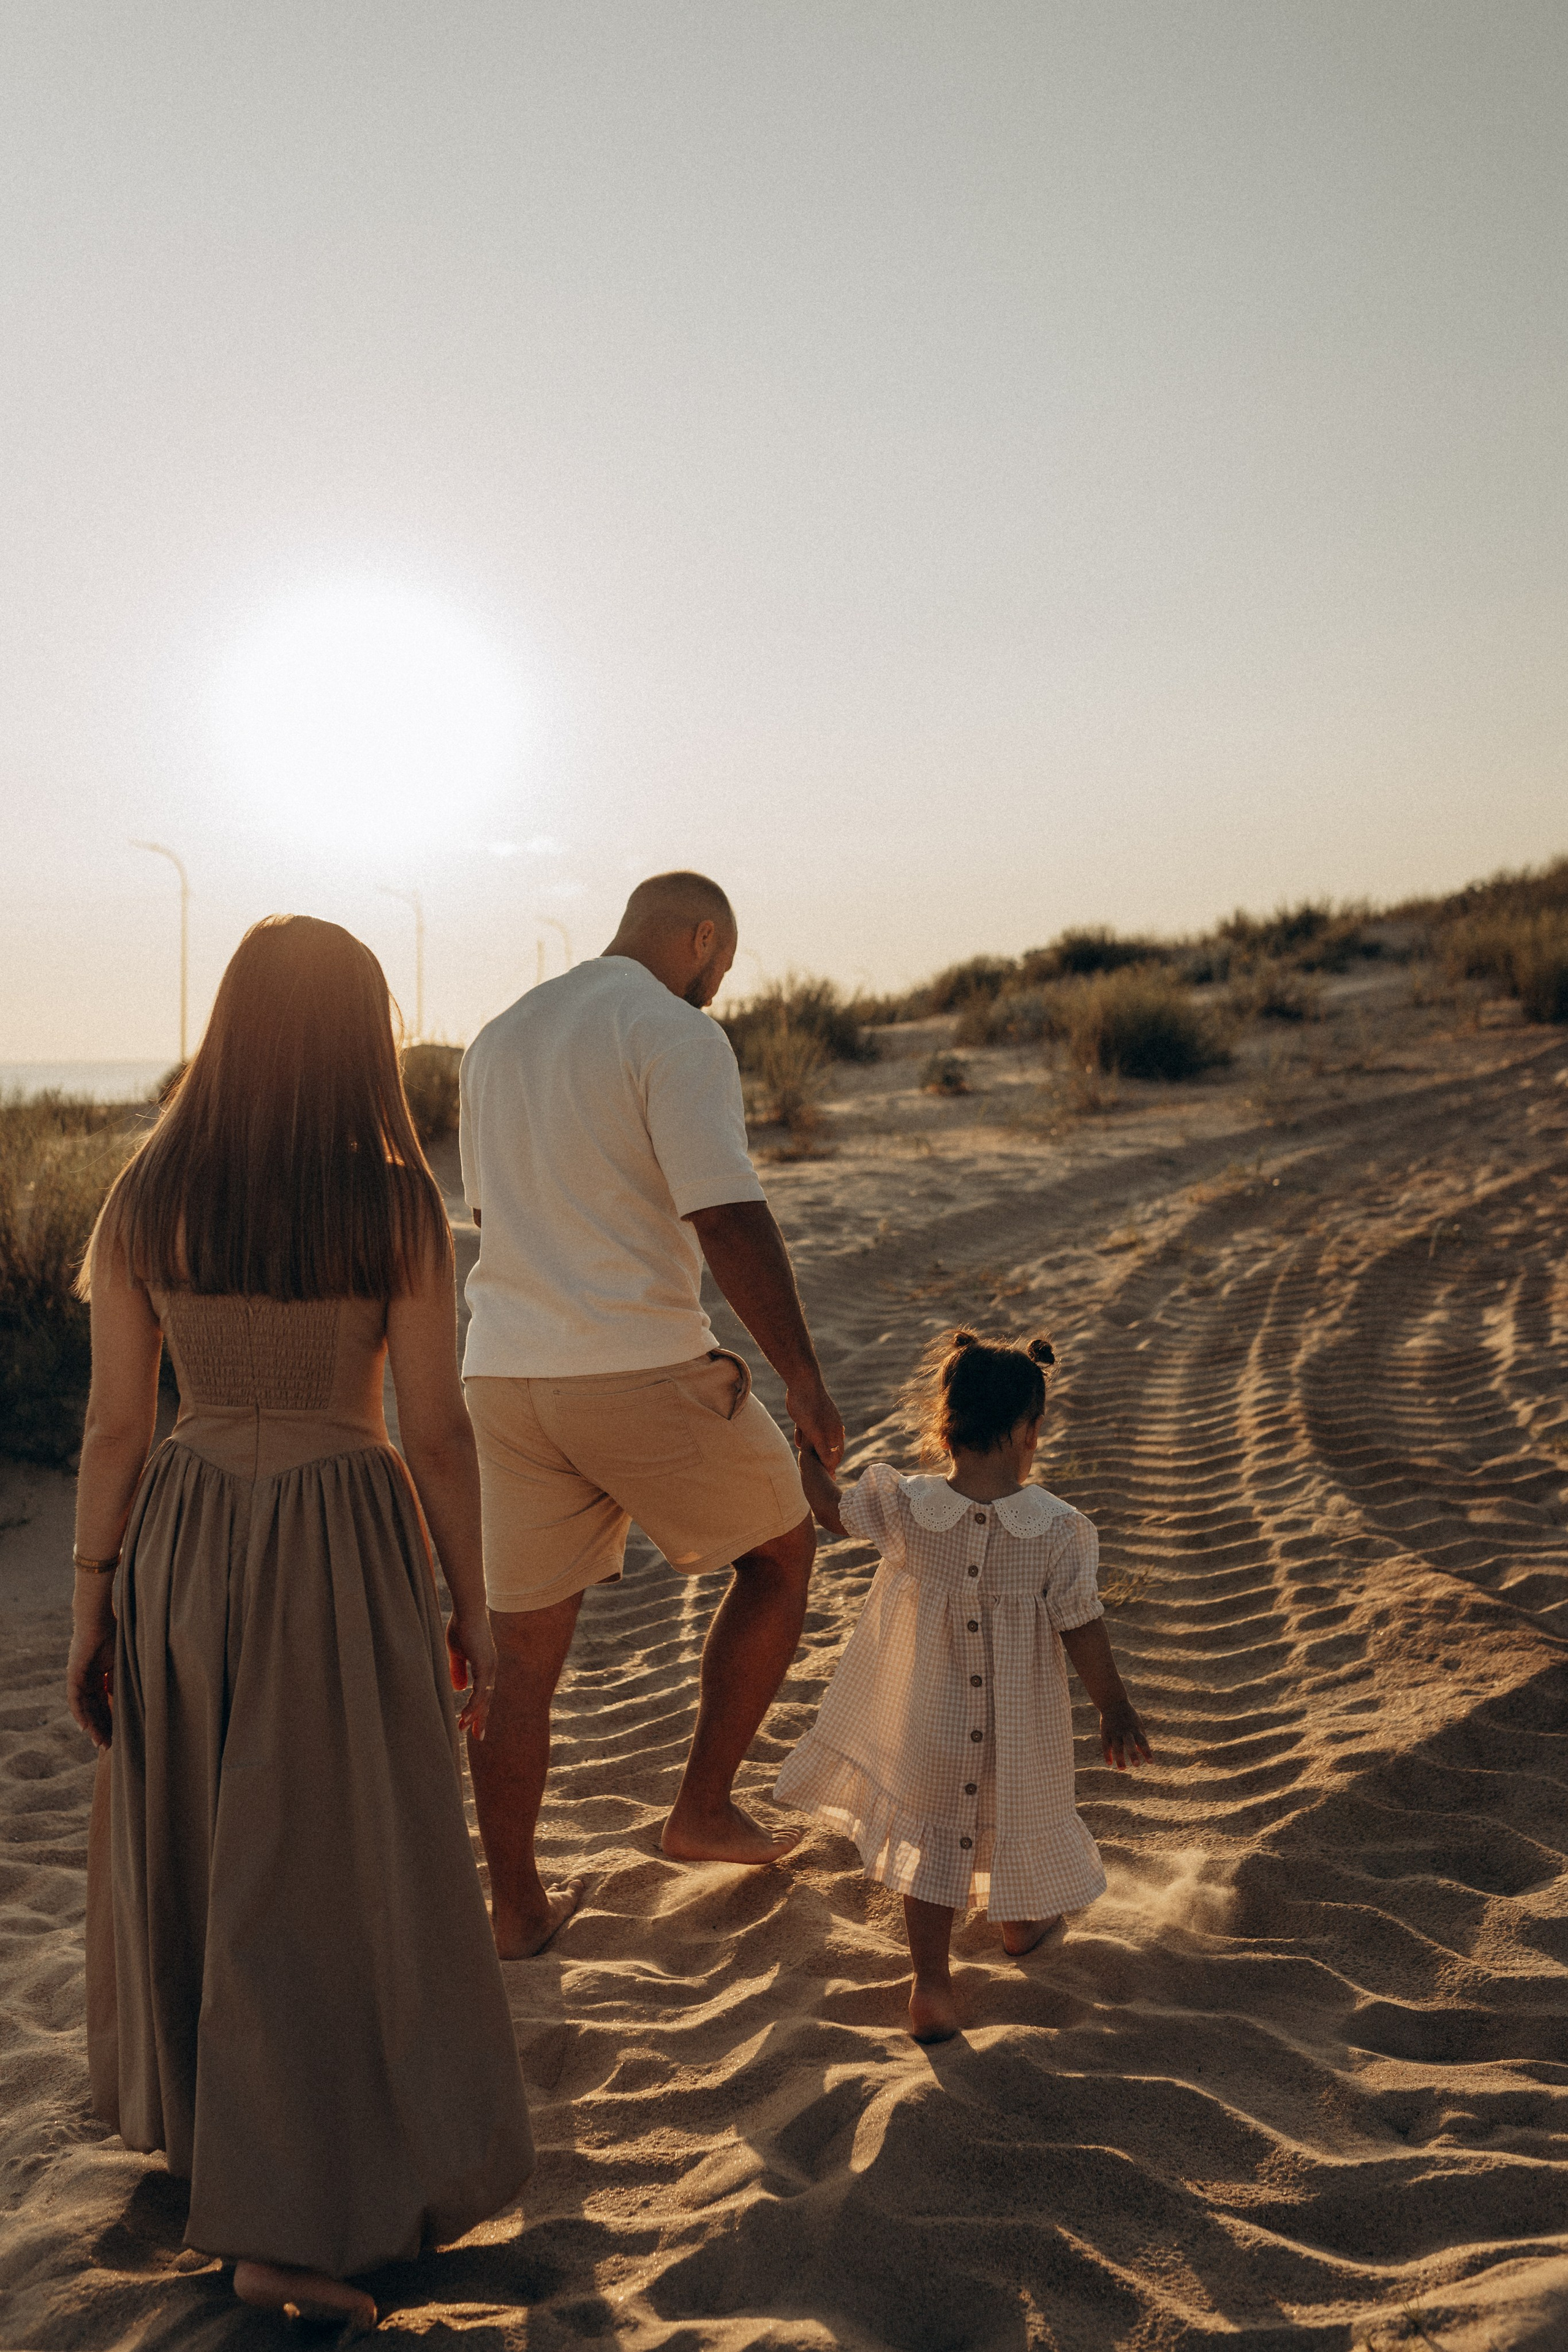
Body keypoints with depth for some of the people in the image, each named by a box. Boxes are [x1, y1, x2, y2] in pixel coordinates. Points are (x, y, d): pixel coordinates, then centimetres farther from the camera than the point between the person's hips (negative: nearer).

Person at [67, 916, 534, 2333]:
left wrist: (91, 1604, 8)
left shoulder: (147, 1199, -5)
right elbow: (438, 1427, -10)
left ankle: (189, 2104, 46)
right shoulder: (396, 1205, -13)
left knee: (186, 1834, 24)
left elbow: (115, 1422, -2)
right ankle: (286, 2227, 13)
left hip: (183, 1542, 4)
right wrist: (471, 1606, 1)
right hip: (344, 1549, -4)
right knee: (338, 1871, 7)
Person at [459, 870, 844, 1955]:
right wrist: (804, 1375, -10)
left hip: (506, 1377, 7)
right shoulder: (678, 1036, -10)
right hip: (643, 1375, -6)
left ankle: (516, 1908, 25)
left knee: (524, 1652, 15)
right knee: (782, 1550, 19)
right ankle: (704, 1807, 22)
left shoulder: (499, 1040, 15)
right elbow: (730, 1221, -19)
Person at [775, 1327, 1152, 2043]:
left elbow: (832, 1510, -2)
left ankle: (931, 1987, 24)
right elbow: (1082, 1631, -16)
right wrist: (1115, 1709, -1)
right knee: (1017, 1815, 28)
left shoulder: (905, 1511, -21)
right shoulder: (1059, 1532, -25)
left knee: (932, 1838, 19)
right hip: (1021, 1729, 0)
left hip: (931, 1721, 0)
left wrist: (807, 1444, 14)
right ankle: (1022, 1919, 54)